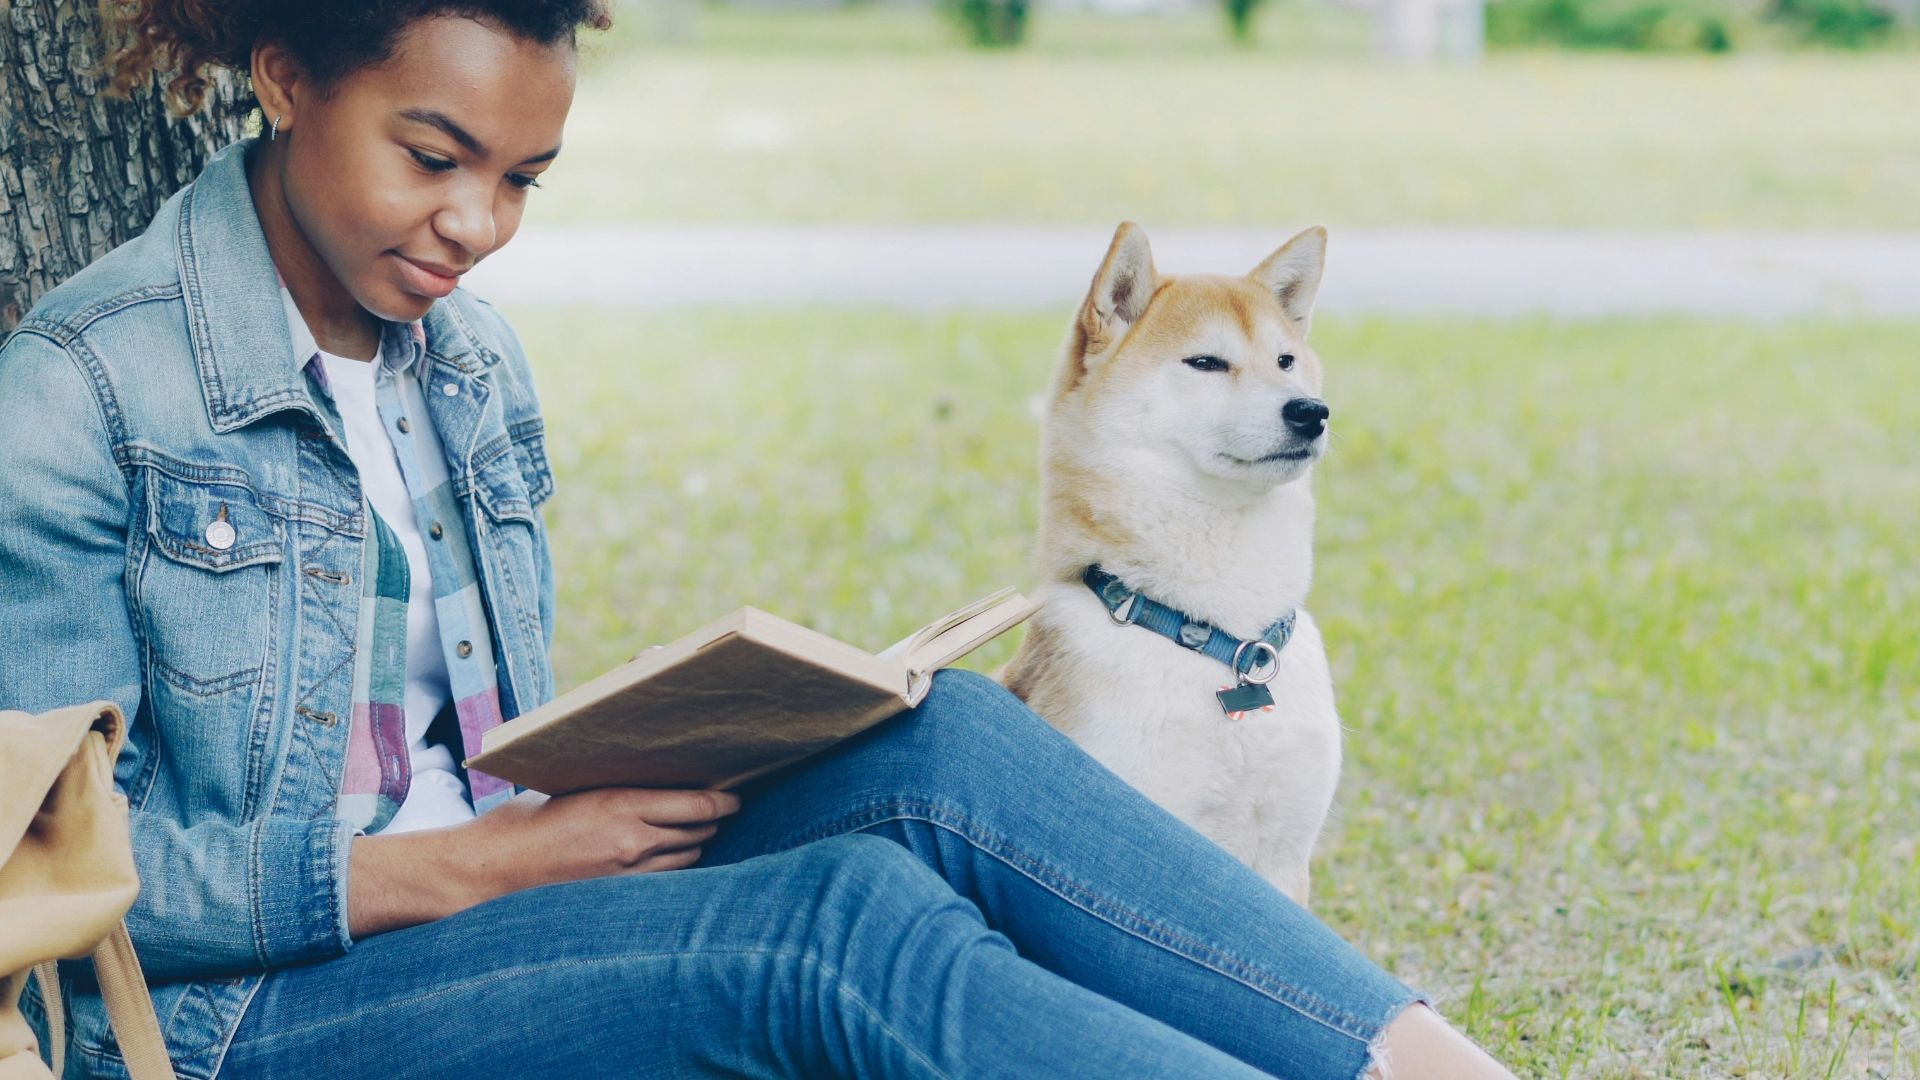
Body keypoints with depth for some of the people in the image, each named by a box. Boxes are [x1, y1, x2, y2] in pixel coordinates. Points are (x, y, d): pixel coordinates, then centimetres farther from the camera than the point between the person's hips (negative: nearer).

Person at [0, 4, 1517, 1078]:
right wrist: (478, 860, -19)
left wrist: (619, 791, -5)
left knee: (937, 751, -20)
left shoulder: (472, 369, 12)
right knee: (839, 920, -30)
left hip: (496, 925, 7)